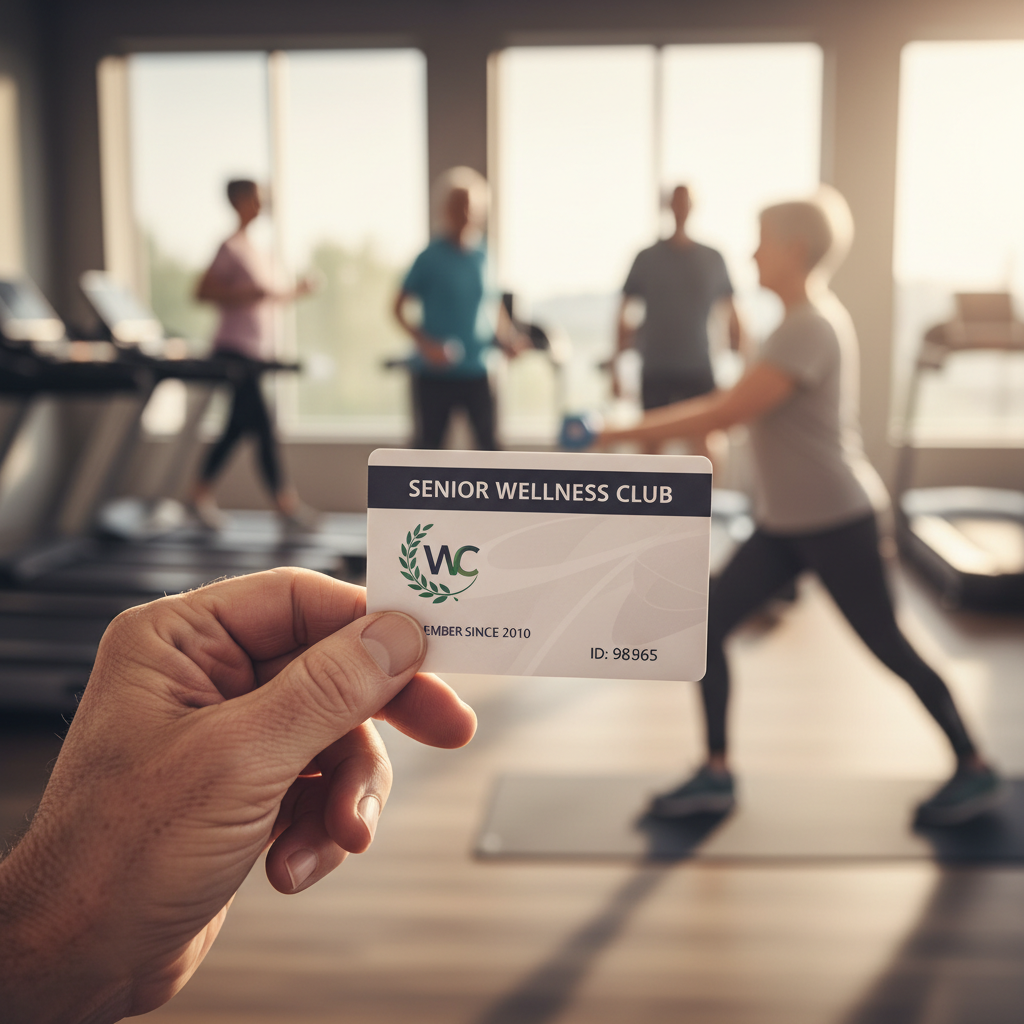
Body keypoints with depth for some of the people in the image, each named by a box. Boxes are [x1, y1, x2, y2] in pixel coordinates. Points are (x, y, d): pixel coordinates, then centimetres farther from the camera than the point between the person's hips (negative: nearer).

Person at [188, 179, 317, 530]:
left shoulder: (250, 247, 17)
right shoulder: (231, 248, -10)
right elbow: (202, 292, -16)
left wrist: (292, 293, 13)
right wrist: (247, 294, -23)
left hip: (251, 354, 9)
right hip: (235, 350, -9)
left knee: (238, 427, 12)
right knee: (263, 426, -8)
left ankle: (201, 494, 20)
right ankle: (286, 503, -3)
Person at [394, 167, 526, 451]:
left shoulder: (484, 257, 5)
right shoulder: (431, 258, -6)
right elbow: (400, 307, -5)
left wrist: (508, 339, -1)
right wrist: (424, 342, -19)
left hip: (476, 371, 3)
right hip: (435, 373, -3)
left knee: (488, 441, 3)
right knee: (428, 443, 5)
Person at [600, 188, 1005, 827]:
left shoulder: (811, 329, -19)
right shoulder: (808, 321, 12)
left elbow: (723, 415, -25)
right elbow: (733, 405, 15)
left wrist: (620, 435, -20)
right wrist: (633, 431, 11)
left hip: (834, 522, -9)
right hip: (786, 523, 9)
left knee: (888, 647, 3)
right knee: (707, 623, 2)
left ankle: (976, 773, 23)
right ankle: (716, 775, 11)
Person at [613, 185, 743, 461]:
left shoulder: (713, 259, 6)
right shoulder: (647, 258, 3)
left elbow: (731, 316, 11)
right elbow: (624, 314, 7)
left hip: (699, 370, 0)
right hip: (655, 372, 0)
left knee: (702, 443, -6)